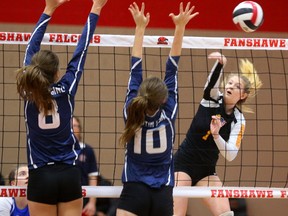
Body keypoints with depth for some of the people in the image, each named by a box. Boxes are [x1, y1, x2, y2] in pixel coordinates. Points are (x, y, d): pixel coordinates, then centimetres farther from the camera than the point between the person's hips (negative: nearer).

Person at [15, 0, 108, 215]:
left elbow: (32, 49, 7)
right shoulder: (66, 89, -5)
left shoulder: (29, 92, -3)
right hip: (69, 175, 0)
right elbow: (81, 51, 3)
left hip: (40, 178, 0)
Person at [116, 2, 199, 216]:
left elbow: (135, 70, 3)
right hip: (163, 195, 1)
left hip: (134, 192, -1)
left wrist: (140, 28, 9)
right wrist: (180, 27, 1)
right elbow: (172, 70, -1)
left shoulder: (132, 111, -3)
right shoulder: (168, 113, -4)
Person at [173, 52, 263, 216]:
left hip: (206, 171, 3)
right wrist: (220, 63, -52)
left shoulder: (238, 120, -3)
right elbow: (213, 82, -30)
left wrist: (216, 134, -32)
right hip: (183, 164, -3)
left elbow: (231, 155, -14)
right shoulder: (213, 98, -7)